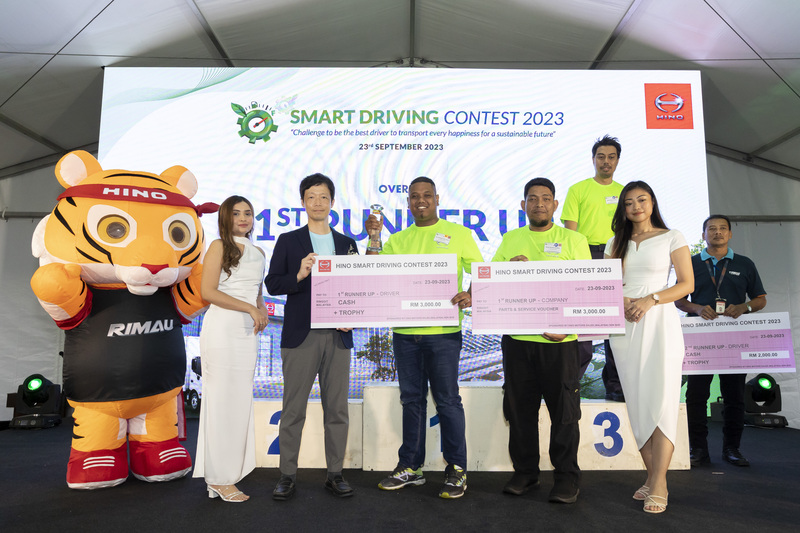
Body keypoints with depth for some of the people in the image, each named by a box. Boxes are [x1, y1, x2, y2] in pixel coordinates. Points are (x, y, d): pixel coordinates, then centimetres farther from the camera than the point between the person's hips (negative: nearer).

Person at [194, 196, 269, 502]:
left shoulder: (258, 253, 18)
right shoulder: (219, 246, -1)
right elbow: (207, 291, -10)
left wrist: (262, 310, 4)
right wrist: (249, 308, -14)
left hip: (248, 333, 6)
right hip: (222, 329, -6)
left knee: (240, 403, 8)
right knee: (222, 402, -2)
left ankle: (230, 474, 19)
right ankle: (219, 479, 9)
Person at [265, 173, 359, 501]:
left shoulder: (347, 244, 12)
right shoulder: (288, 241, 5)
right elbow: (272, 284, -1)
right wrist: (299, 275, -19)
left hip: (338, 337, 2)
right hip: (300, 336, -2)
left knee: (337, 409, 7)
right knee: (293, 409, 4)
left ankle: (335, 474, 20)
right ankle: (287, 476, 17)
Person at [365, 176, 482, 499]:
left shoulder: (458, 234, 5)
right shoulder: (397, 240, 14)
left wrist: (471, 296, -18)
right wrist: (374, 238, -5)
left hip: (443, 331, -4)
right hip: (404, 331, 4)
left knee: (447, 400, 2)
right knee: (411, 399, 13)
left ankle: (456, 469, 16)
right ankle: (410, 467, 25)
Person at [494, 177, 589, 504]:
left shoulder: (574, 240, 4)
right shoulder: (510, 240, 12)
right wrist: (510, 267, -9)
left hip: (559, 341, -2)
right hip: (517, 339, 3)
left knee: (564, 410, 4)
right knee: (519, 408, 10)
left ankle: (567, 476, 19)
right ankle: (525, 471, 25)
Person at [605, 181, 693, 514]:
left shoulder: (672, 237, 5)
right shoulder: (616, 243, 15)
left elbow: (687, 284, 0)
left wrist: (651, 299, -14)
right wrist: (621, 301, -8)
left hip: (659, 322, -3)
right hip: (624, 324, 4)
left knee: (661, 401, -8)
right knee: (636, 402, 3)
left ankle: (659, 485, -4)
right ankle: (652, 477, 13)